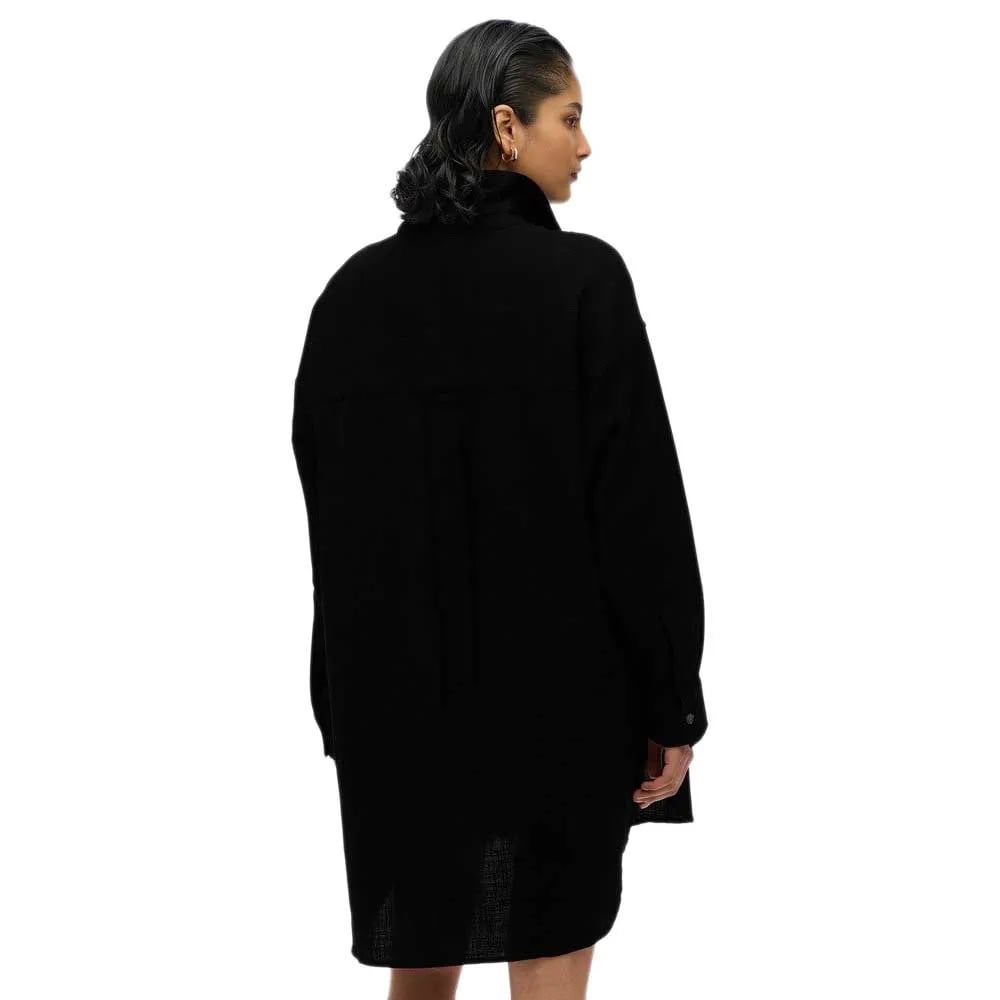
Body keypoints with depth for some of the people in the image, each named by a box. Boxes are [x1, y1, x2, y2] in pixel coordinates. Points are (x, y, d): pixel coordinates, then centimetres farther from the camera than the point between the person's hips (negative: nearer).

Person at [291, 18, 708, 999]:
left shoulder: (355, 288, 2)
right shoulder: (580, 279, -12)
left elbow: (325, 504, 6)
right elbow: (640, 504, -14)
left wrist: (341, 695, 14)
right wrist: (672, 698, -6)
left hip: (395, 683, 5)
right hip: (555, 686, -5)